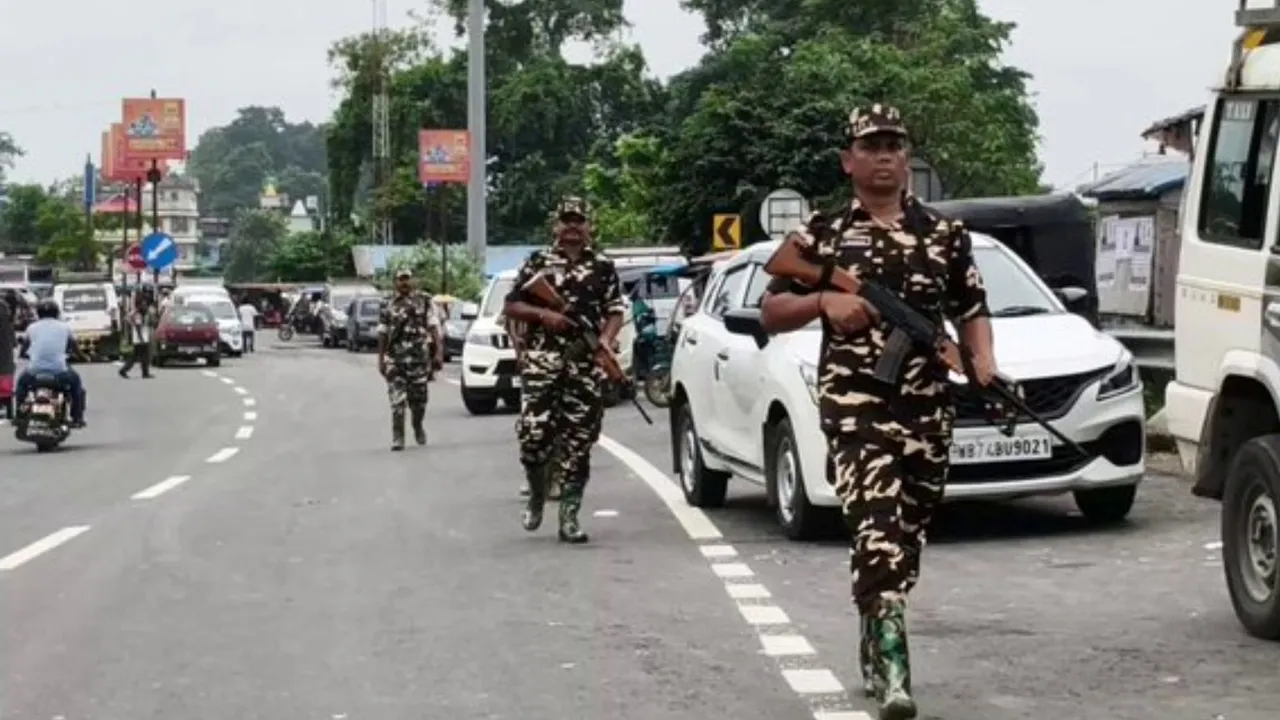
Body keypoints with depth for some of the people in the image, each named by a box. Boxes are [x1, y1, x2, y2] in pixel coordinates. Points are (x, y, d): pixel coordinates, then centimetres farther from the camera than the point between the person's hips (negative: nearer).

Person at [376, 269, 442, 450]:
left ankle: (418, 426, 34)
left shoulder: (424, 302, 7)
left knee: (419, 398, 6)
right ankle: (397, 438, -4)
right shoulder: (388, 306, 10)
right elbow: (382, 334, 12)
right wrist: (381, 359, 8)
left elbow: (433, 328, 2)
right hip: (395, 359, 0)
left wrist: (439, 352, -8)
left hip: (419, 356, 0)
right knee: (397, 400, -7)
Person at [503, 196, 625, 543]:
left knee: (578, 442, -1)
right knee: (534, 433, -11)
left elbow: (616, 310, 10)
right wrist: (543, 314, -8)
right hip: (540, 361, -1)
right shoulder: (537, 263, 10)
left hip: (586, 365, 1)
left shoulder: (604, 267, 12)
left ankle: (569, 516, 5)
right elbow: (510, 306, 9)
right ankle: (536, 496, 16)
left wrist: (606, 340, -9)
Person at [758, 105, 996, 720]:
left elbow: (972, 311, 14)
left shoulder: (945, 235, 12)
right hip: (853, 405, -4)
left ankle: (874, 649, 30)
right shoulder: (821, 234, 6)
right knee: (877, 529, -20)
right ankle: (892, 668, -28)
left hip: (928, 408, 4)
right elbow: (770, 312, 8)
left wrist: (984, 364, -6)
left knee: (906, 534, 11)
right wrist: (824, 302, -11)